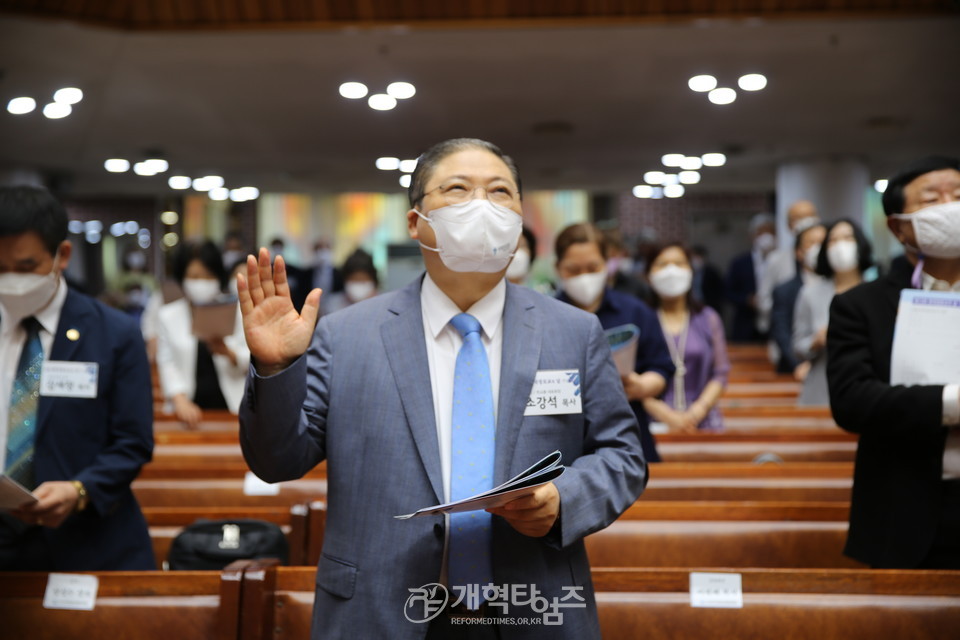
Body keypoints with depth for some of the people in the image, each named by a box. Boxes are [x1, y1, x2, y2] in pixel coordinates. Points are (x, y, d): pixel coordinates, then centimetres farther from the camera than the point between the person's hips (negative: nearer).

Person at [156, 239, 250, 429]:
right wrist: (180, 401, -16)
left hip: (231, 407, 0)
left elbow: (250, 363, 7)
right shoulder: (167, 316, 9)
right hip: (190, 408, 0)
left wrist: (228, 353, -14)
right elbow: (167, 364, 0)